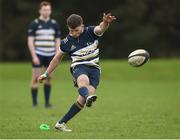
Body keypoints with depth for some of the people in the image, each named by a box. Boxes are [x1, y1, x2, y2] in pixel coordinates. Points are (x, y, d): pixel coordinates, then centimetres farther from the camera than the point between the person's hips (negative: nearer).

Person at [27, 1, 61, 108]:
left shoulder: (54, 24, 9)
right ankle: (34, 103, 1)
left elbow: (58, 41, 12)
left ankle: (47, 102, 13)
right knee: (36, 78, -5)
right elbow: (30, 41, -4)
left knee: (48, 79, 6)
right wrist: (34, 56, -12)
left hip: (50, 55, 3)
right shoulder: (34, 24, -2)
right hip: (38, 55, -3)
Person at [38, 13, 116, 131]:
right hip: (79, 67, 0)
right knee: (84, 80, -39)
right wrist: (46, 74, 19)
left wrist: (105, 23, -48)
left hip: (94, 68, 0)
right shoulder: (67, 42, 2)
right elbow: (57, 58, 16)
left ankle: (61, 123, -8)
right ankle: (88, 97, -73)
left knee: (83, 99, -16)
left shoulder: (90, 32, -1)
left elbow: (101, 28, -23)